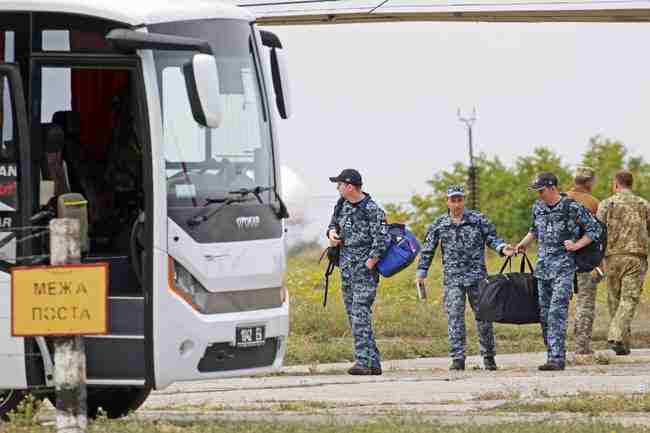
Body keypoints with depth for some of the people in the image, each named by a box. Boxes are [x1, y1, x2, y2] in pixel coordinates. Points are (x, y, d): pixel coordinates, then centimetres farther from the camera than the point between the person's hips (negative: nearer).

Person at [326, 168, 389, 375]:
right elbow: (334, 224, 27)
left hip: (365, 267, -9)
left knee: (360, 314, -16)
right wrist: (332, 233, 4)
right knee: (354, 315, 9)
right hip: (346, 267, 9)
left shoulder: (372, 210, -13)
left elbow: (381, 241, -18)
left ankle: (363, 361, -20)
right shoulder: (342, 204, 11)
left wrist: (369, 264, -18)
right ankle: (373, 362, 14)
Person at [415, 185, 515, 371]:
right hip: (452, 278, 1)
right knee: (454, 316, -8)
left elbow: (491, 237, 6)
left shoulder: (478, 219, 4)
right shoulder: (439, 225, 6)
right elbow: (427, 250, 10)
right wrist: (421, 272, 6)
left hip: (477, 276, -1)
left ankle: (489, 357, 14)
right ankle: (458, 359, -6)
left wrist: (502, 248, -15)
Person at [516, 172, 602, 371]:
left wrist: (577, 245, -11)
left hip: (564, 266, -7)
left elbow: (595, 229, -1)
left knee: (557, 312, -16)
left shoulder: (573, 208, -9)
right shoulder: (538, 207, 10)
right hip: (543, 265, 7)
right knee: (544, 314, 6)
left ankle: (557, 359, -19)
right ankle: (553, 354, 14)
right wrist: (525, 242, 13)